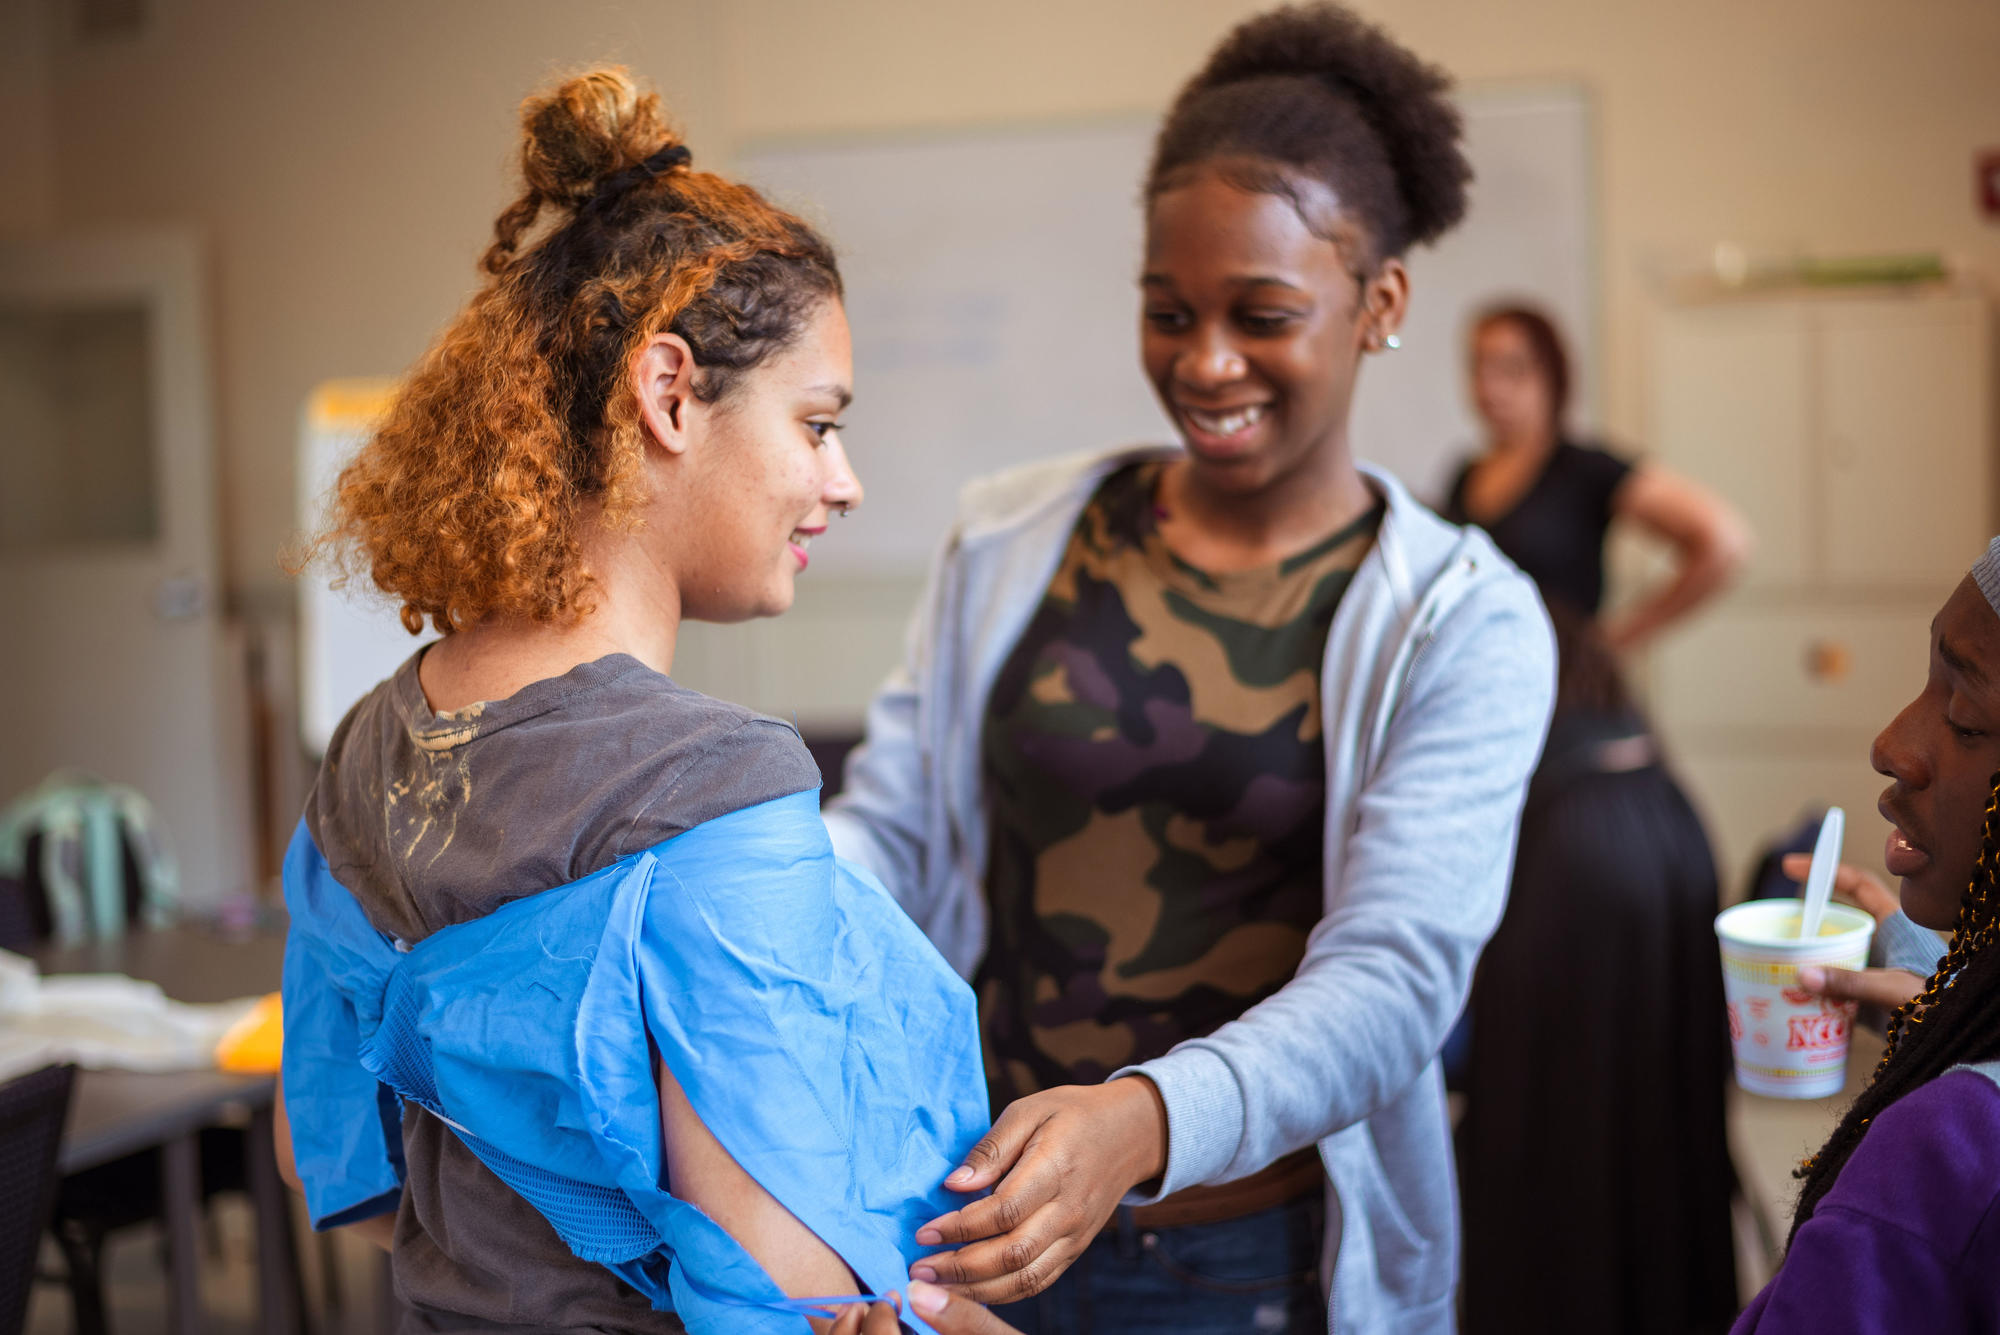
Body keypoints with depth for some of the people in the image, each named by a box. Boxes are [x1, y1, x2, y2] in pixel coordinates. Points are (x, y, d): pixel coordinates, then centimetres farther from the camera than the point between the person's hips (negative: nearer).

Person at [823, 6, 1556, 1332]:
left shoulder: (1463, 623, -9)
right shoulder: (1011, 539, 1)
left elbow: (1393, 977, -19)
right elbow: (888, 831, 0)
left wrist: (1146, 1122, -37)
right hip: (987, 1228, 3)